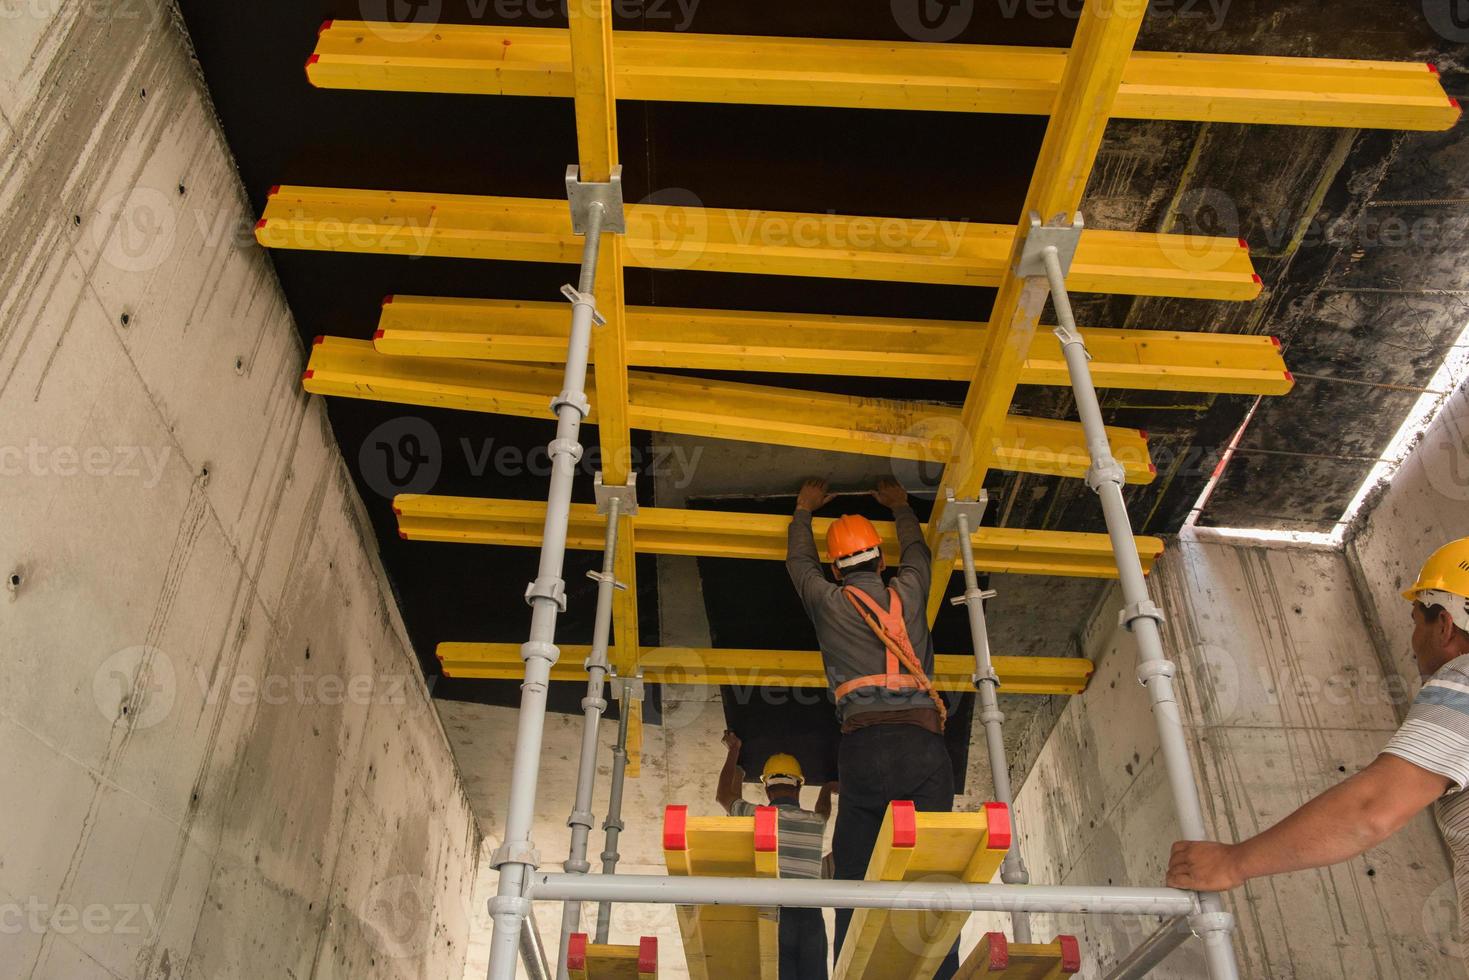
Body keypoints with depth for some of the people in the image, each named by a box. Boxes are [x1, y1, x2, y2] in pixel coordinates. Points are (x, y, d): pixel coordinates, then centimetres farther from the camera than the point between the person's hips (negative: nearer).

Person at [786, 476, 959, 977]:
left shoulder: (829, 601, 15)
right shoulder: (909, 594, 19)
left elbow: (799, 560, 37)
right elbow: (917, 553, 42)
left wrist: (803, 511, 53)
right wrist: (901, 507, 60)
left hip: (866, 744, -1)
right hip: (925, 745, 1)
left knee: (857, 881, -2)